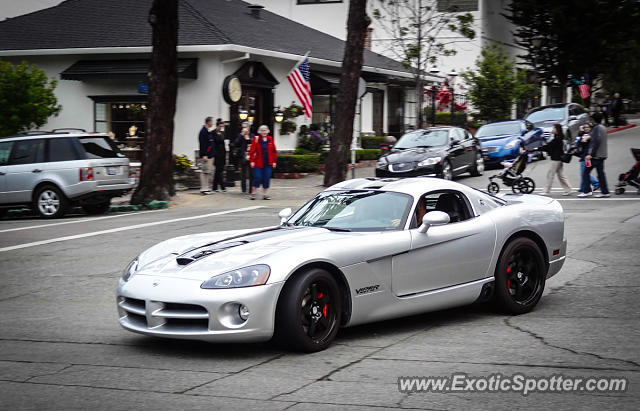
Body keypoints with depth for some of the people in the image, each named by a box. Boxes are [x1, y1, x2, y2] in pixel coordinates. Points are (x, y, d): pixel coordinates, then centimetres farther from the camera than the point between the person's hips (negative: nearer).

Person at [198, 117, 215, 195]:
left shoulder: (207, 132, 17)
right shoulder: (203, 131, -13)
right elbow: (202, 144, -19)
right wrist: (204, 155, -23)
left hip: (210, 156, 10)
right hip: (205, 156, -10)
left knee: (209, 172, 11)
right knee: (204, 172, -8)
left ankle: (206, 188, 16)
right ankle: (203, 189, -7)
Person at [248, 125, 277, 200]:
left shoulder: (270, 139, 7)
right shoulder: (256, 139, -3)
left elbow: (274, 151, 11)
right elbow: (251, 151, -5)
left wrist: (274, 161, 7)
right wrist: (252, 161, -11)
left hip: (268, 163, 3)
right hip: (258, 163, -3)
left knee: (267, 178, 4)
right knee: (257, 177, -6)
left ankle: (264, 194, 14)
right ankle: (253, 193, 7)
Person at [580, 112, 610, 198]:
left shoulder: (597, 128, -13)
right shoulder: (603, 128, 17)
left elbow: (596, 142, -21)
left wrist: (590, 154, -22)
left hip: (595, 155, -9)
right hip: (602, 155, 9)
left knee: (586, 172, -5)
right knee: (601, 173, 9)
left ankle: (587, 191, -9)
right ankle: (605, 192, 6)